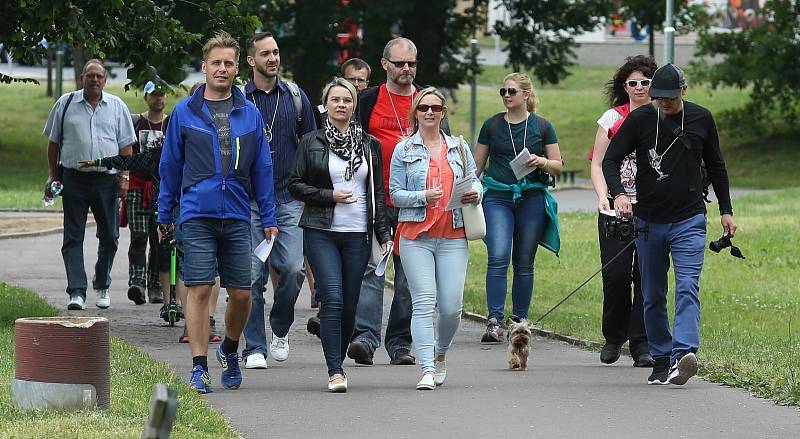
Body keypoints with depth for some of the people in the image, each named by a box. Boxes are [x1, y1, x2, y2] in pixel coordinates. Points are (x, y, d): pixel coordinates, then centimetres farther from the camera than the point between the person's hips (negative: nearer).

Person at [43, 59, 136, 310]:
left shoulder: (117, 106, 8)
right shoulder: (65, 104, 6)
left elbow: (126, 146, 9)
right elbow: (53, 143, 11)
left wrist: (124, 177, 0)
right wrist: (52, 175, 5)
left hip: (106, 180, 1)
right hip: (74, 178, -1)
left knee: (109, 237, 6)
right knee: (73, 237, -5)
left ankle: (102, 286, 24)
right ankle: (77, 292, -8)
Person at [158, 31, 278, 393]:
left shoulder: (250, 114, 9)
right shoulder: (185, 112, 4)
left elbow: (262, 169, 12)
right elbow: (170, 166, 9)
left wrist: (269, 219, 8)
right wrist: (165, 215, 10)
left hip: (237, 217, 2)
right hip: (197, 214, -2)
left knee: (241, 293, 3)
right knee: (199, 289, -7)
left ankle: (230, 350, 29)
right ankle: (199, 367, -3)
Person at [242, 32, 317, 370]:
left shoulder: (295, 96, 9)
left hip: (288, 199, 1)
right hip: (248, 201, -1)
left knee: (293, 269, -10)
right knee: (252, 276, -4)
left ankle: (280, 328, 15)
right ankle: (255, 348, 4)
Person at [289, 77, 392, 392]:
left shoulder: (370, 145, 11)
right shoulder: (311, 143, 4)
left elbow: (378, 193, 13)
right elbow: (295, 185, 4)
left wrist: (384, 234, 7)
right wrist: (329, 195, -9)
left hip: (358, 235, 3)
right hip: (322, 233, -3)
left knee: (350, 304, 3)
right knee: (333, 300, -14)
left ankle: (338, 362, 20)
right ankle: (335, 372, -14)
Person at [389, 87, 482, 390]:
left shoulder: (459, 148, 14)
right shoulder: (404, 150, 6)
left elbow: (475, 182, 19)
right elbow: (395, 194, 1)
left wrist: (474, 194, -5)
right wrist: (424, 197, -16)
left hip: (453, 236, 2)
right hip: (416, 236, -2)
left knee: (452, 307, -3)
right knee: (423, 302, -12)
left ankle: (440, 354, 25)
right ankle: (427, 370, -15)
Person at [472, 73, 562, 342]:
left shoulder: (542, 126, 6)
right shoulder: (492, 126, 9)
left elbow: (558, 166, 9)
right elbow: (476, 165, 14)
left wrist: (542, 162, -12)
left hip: (532, 198, 0)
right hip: (498, 198, 0)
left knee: (524, 263, 5)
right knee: (498, 258, -15)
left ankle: (520, 320, 16)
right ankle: (495, 322, -19)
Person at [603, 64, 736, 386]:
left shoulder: (701, 119, 2)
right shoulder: (640, 119, -2)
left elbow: (715, 166, 15)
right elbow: (610, 160, -2)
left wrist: (726, 210, 16)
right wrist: (619, 193, -21)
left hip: (689, 220, -1)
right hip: (648, 223, 1)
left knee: (687, 287, -17)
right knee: (653, 296, 6)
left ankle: (684, 353, -30)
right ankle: (661, 360, 15)